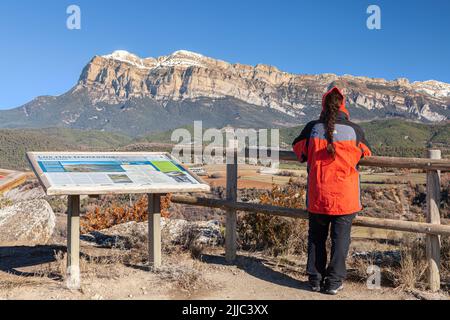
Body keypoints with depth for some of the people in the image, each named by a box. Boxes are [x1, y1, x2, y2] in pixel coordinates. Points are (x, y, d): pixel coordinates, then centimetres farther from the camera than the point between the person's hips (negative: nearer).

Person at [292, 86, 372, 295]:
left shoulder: (312, 128, -4)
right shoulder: (354, 130, -5)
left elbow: (298, 148, 14)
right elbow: (366, 154, 13)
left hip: (317, 196, 1)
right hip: (345, 197, -1)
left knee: (316, 237, 14)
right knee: (340, 239, 9)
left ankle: (315, 279, 19)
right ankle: (333, 282, 13)